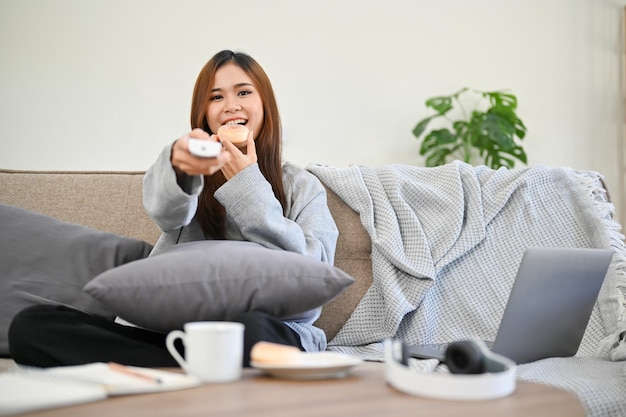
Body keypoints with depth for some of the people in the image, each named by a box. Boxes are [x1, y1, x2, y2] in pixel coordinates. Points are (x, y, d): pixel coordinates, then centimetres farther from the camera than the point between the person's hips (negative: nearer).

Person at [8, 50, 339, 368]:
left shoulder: (302, 187, 15)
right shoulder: (197, 164, 17)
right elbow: (165, 211, -10)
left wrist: (246, 184, 0)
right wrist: (179, 163, -35)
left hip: (268, 325, -4)